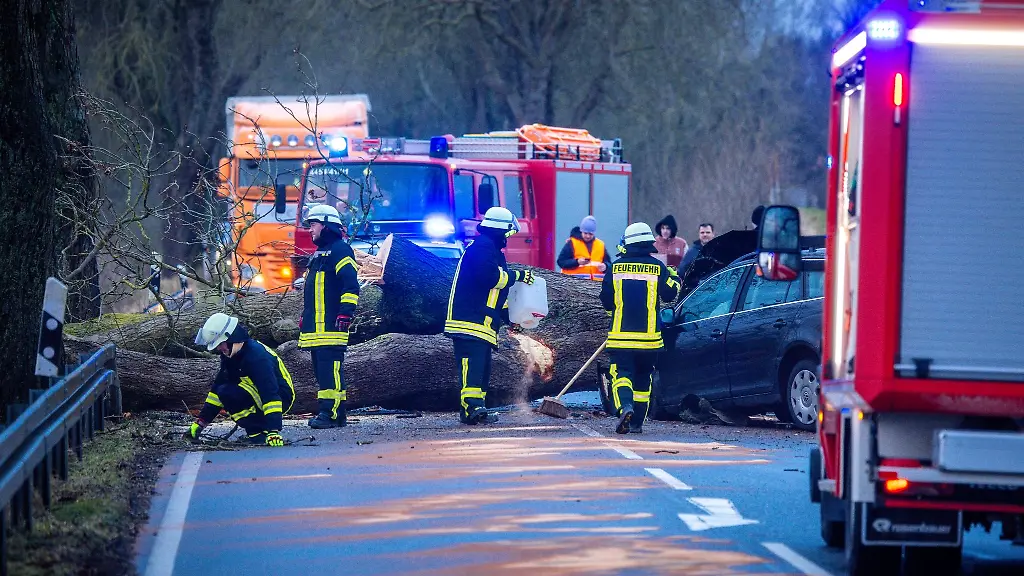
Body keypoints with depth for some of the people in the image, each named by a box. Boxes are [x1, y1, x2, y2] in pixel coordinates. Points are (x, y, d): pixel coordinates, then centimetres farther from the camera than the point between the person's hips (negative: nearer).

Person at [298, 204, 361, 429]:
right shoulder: (318, 254, 25)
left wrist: (345, 313, -22)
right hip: (315, 326, 10)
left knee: (330, 368, -14)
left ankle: (331, 413, -18)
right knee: (321, 369, 9)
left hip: (331, 325, -10)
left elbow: (351, 286, -16)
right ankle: (334, 412, 12)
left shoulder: (339, 250, -7)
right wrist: (305, 319, 29)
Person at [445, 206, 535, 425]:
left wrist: (509, 316, 26)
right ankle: (472, 406, -30)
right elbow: (492, 276, -23)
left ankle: (475, 409, 11)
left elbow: (497, 291, 31)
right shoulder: (482, 247, -9)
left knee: (482, 366, 10)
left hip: (483, 323, 11)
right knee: (472, 364, -20)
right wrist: (518, 275, -9)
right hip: (470, 321, -11)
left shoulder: (492, 251, 26)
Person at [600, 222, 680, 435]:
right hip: (649, 336, 1)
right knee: (643, 378, 13)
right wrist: (675, 277, 26)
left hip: (621, 335, -1)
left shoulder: (616, 267, -1)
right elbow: (670, 293, 6)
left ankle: (625, 407, -30)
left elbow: (606, 300, 4)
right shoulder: (657, 267, -2)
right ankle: (637, 422, 14)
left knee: (622, 372, -2)